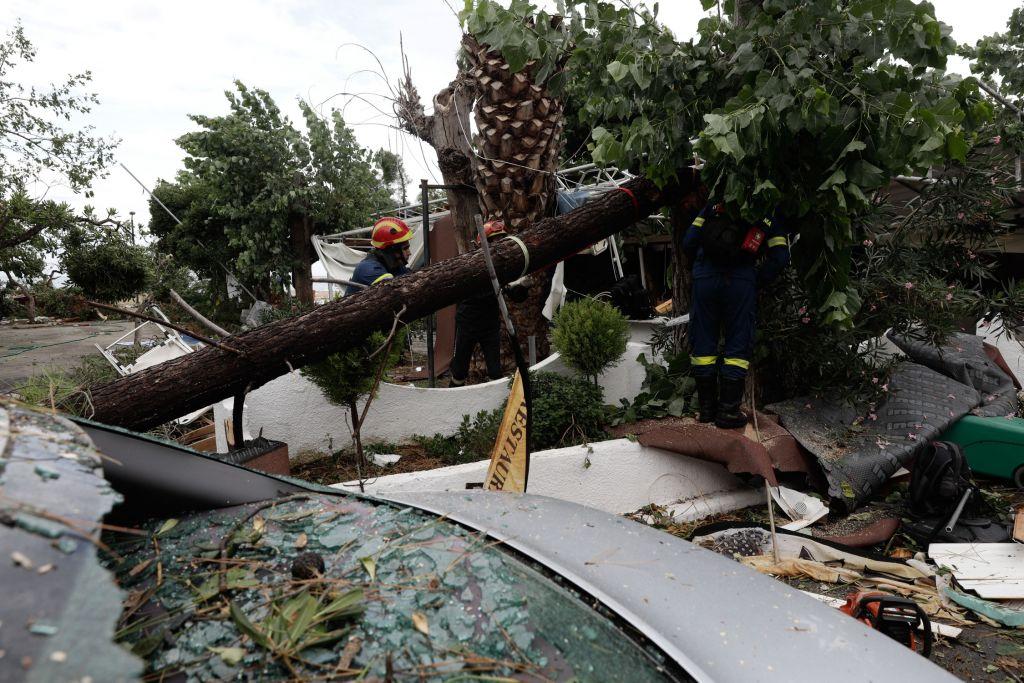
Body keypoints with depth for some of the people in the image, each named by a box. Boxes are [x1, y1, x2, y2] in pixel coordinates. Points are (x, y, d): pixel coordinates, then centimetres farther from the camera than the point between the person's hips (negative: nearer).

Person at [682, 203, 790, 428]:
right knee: (738, 345, 8)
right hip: (742, 280, -1)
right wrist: (758, 281, 15)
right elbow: (780, 258, 8)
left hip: (705, 275, 2)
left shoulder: (714, 207, 24)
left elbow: (688, 242, 13)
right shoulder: (768, 218, 21)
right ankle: (728, 411, 8)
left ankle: (707, 407, 17)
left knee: (703, 342, 10)